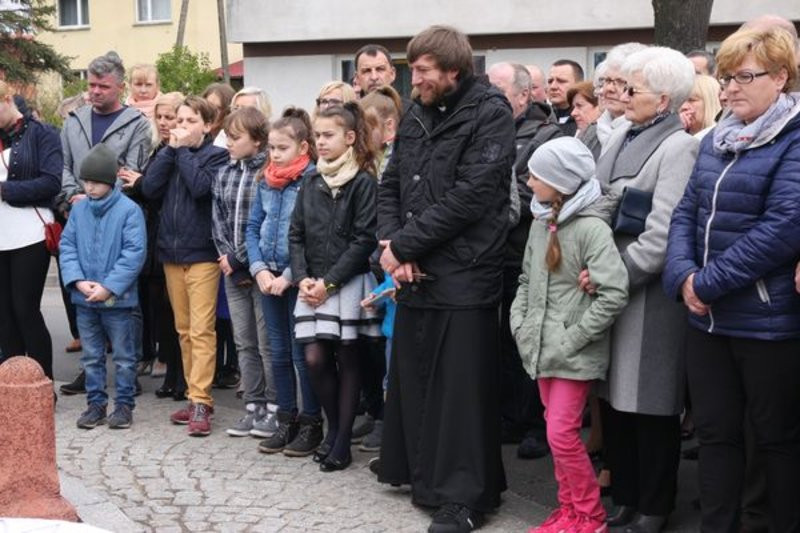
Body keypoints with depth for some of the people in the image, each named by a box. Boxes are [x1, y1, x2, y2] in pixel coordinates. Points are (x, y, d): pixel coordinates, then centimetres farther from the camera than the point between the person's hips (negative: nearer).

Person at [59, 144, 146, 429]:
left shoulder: (129, 210, -12)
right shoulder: (78, 209, 3)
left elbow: (134, 253, -16)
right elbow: (67, 246, 3)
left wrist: (109, 287, -19)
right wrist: (78, 281, -11)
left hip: (117, 298, -5)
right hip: (84, 299, 5)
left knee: (123, 355, 7)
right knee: (91, 355, 14)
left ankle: (124, 404, 18)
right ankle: (96, 403, 25)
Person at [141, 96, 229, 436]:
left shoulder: (217, 155, -2)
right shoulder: (170, 153, 13)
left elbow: (201, 186, -20)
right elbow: (149, 188, -2)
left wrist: (184, 150, -10)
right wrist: (171, 149, -6)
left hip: (202, 253, -6)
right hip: (171, 251, 6)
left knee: (201, 330, -9)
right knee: (184, 329, 10)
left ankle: (200, 401, -9)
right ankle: (195, 394, 17)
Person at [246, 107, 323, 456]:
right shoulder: (266, 181, 8)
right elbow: (253, 227, 10)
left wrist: (289, 276, -17)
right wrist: (259, 270, -3)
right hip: (269, 277, 6)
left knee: (302, 353, 0)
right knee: (279, 352, 12)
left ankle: (311, 424, 12)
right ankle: (286, 421, 22)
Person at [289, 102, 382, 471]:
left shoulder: (363, 182, -6)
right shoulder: (312, 183, 12)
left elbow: (364, 240, -12)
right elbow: (296, 234, 11)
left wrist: (330, 282, -14)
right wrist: (302, 278, -4)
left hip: (348, 284, -5)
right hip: (313, 285, 5)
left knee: (346, 359, 2)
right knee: (314, 358, -1)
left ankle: (343, 440, 10)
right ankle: (334, 427, 19)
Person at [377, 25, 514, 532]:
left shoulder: (489, 112, -9)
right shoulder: (416, 116, 13)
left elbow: (471, 195, -18)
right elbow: (391, 186, 13)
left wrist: (403, 244, -14)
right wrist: (393, 244, -6)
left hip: (463, 278, -7)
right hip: (416, 274, 7)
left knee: (461, 389, 0)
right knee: (413, 380, 14)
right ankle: (427, 475, 29)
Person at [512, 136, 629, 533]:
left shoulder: (592, 228, -16)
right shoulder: (540, 222, 8)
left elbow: (614, 293, -21)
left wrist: (573, 338, -19)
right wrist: (519, 323, 4)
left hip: (574, 354, -7)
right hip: (541, 347, 7)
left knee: (562, 433, -6)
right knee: (556, 430, 13)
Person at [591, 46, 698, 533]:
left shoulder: (678, 148, -11)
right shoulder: (623, 139, 13)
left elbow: (661, 235, -18)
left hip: (648, 293, -7)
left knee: (649, 403, 2)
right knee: (614, 398, 12)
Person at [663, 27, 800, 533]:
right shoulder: (718, 139, 12)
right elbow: (687, 211, 10)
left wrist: (709, 283, -18)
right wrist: (683, 275, -8)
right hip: (708, 319, 7)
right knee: (715, 432, 13)